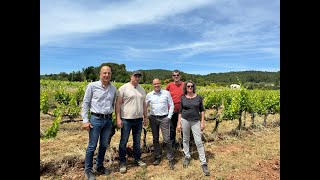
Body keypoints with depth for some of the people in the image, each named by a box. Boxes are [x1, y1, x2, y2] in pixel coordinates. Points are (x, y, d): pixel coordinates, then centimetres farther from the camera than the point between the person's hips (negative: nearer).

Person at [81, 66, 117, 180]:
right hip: (96, 119, -4)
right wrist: (85, 120, -8)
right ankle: (88, 170, 25)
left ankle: (99, 166, 35)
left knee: (104, 145, 15)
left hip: (108, 120, 4)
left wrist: (114, 118, 14)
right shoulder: (92, 86, -6)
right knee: (92, 146, 5)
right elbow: (85, 103, -3)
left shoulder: (114, 88, 5)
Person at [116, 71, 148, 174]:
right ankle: (122, 162, 22)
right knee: (123, 141, 6)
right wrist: (118, 118, -14)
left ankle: (137, 159, 33)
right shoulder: (123, 88, -7)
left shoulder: (142, 89, 11)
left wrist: (145, 117, 14)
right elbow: (118, 104, -9)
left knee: (137, 141, 16)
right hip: (126, 119, -5)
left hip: (139, 119, 5)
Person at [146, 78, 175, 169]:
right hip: (153, 118, 3)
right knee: (155, 139, 12)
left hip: (164, 118, -2)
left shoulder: (166, 93, -2)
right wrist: (147, 116, 5)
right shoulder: (149, 95, 4)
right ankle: (157, 157, 28)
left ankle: (171, 159, 11)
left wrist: (169, 117, -4)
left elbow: (171, 106, 2)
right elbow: (145, 106, 14)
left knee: (167, 139, -3)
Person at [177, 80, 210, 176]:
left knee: (199, 142, -2)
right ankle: (187, 156, 34)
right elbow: (180, 111, 4)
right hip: (185, 120, 1)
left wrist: (202, 122, -1)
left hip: (196, 121, -1)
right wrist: (179, 123, 0)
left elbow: (202, 110, 4)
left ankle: (204, 163, 9)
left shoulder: (198, 97, -1)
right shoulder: (183, 98, 0)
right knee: (185, 139, 14)